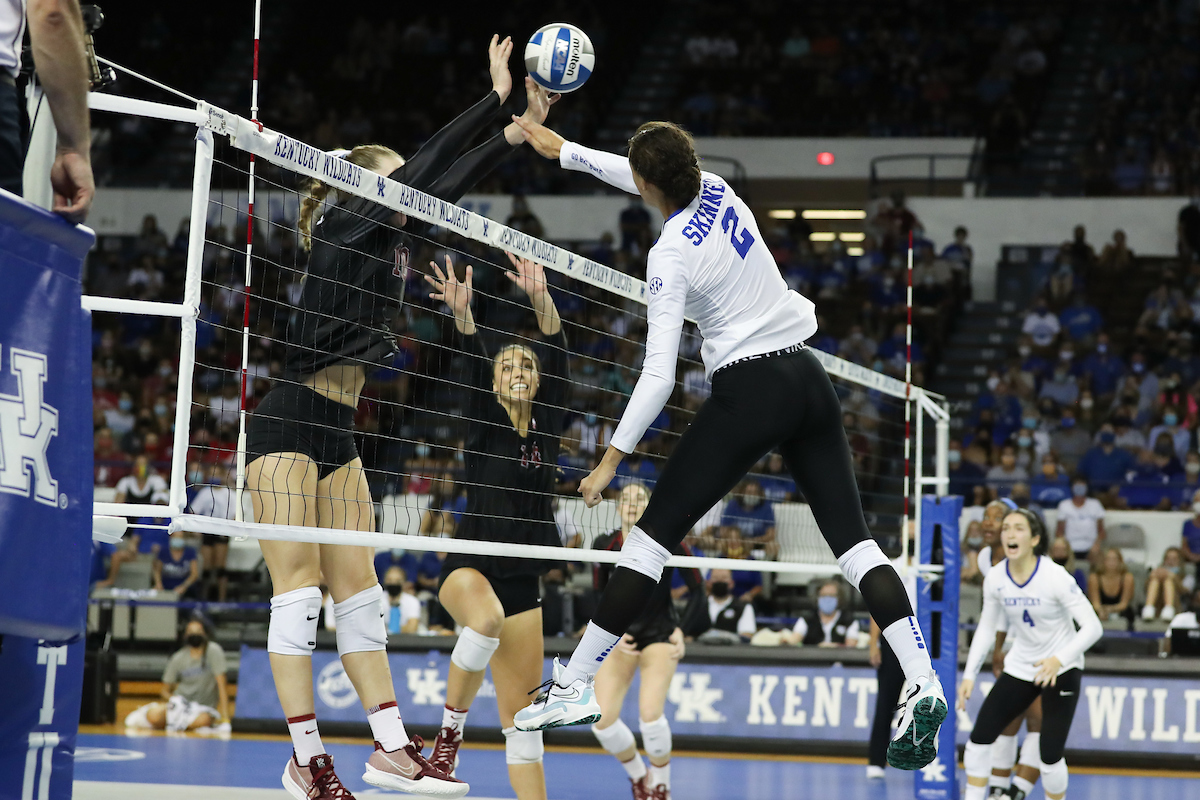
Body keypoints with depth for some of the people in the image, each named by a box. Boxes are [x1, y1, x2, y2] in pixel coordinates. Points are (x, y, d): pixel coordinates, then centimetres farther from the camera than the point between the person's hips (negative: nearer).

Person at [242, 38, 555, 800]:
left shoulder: (387, 240, 15)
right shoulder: (344, 229, -7)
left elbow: (446, 184, 13)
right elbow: (427, 167, -13)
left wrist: (523, 129, 7)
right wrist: (496, 96, -9)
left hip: (338, 436, 9)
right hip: (288, 426, -9)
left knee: (359, 590, 6)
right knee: (298, 590, -8)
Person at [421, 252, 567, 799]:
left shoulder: (548, 424, 8)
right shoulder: (484, 422, 2)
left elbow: (558, 354, -5)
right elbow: (472, 362, -15)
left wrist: (541, 299, -20)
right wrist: (462, 314, -33)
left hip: (523, 579, 4)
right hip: (469, 565, -3)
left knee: (521, 713, 2)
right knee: (486, 618, -38)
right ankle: (450, 729, -19)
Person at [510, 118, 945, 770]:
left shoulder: (670, 256, -13)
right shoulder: (717, 190, 5)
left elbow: (658, 376, -16)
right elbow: (648, 181, 28)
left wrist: (611, 459, -10)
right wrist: (563, 150, 36)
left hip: (748, 393, -7)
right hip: (809, 378, 7)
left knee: (652, 536, 1)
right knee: (853, 539, 4)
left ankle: (573, 688, 3)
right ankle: (923, 685, -8)